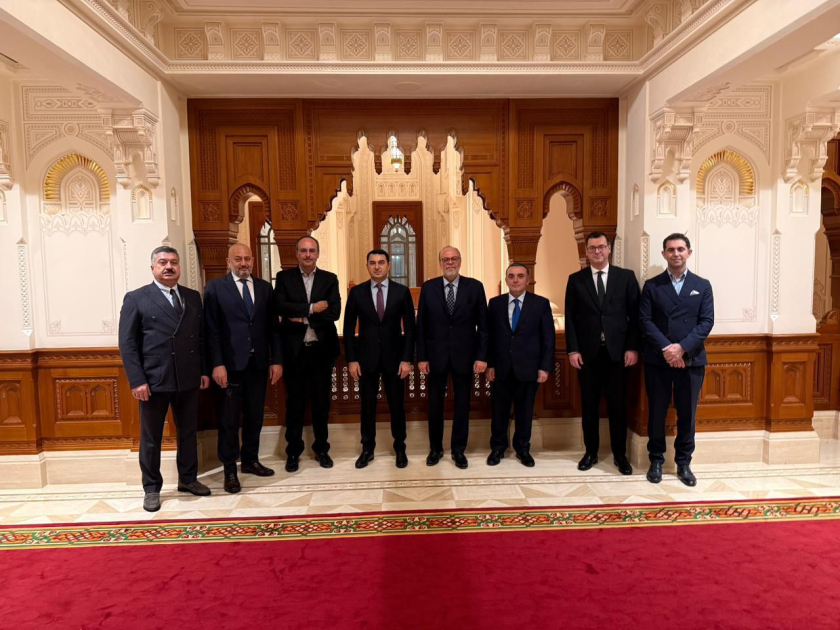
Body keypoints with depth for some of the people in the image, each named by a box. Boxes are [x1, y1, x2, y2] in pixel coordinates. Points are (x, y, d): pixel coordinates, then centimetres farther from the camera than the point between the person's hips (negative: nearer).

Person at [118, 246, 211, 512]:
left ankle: (188, 479, 33)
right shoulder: (136, 298, -2)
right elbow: (127, 344, -6)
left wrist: (204, 370, 6)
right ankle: (152, 488, 26)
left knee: (188, 432, 16)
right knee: (151, 438, 10)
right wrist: (137, 381, -12)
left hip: (189, 379, 4)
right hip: (154, 380, -4)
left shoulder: (193, 297, 10)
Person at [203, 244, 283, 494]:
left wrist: (276, 359, 2)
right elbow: (211, 330, -6)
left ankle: (251, 460, 30)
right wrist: (217, 364, -13)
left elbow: (273, 327, 7)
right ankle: (230, 469, 19)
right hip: (230, 363, -3)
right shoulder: (215, 287, -1)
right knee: (229, 419, 6)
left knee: (255, 415, 13)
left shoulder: (264, 287, 9)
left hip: (258, 363, 4)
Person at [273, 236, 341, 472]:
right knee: (295, 402, 9)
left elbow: (335, 311, -8)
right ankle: (293, 451, 23)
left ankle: (321, 449, 26)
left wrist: (303, 318, -15)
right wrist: (311, 308, -18)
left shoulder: (330, 279, 5)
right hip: (294, 350, -1)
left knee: (321, 401, 11)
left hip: (321, 349, 1)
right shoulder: (284, 277, 3)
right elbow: (280, 307, -13)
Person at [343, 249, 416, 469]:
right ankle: (367, 448, 24)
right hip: (366, 357, 1)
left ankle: (400, 448, 25)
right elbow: (349, 328, 2)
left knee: (397, 405, 8)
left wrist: (407, 359, -7)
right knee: (367, 405, 9)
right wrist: (351, 359, -4)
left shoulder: (402, 291, -1)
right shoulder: (356, 292, 0)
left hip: (394, 357, 0)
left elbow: (409, 328, -1)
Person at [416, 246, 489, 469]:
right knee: (435, 404, 12)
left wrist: (482, 356, -7)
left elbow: (483, 324, -1)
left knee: (462, 404, 11)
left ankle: (458, 449, 27)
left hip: (464, 355, 0)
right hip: (436, 355, 1)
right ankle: (435, 448, 30)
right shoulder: (428, 287, 0)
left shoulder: (475, 287, -2)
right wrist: (421, 357, -4)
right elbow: (421, 325, 0)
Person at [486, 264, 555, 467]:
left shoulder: (541, 303, -1)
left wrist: (545, 367, -7)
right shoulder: (495, 303, 3)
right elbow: (489, 336, 3)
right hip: (501, 368, 1)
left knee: (525, 410, 12)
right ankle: (498, 447, 28)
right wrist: (489, 364, -3)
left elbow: (548, 338, -2)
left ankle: (522, 449, 30)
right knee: (499, 410, 11)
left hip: (528, 368, -1)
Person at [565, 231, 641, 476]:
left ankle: (620, 455, 22)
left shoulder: (626, 276, 4)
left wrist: (633, 348, -6)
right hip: (588, 353, 1)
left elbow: (635, 315, 2)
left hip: (617, 352, 0)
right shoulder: (576, 280, 5)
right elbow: (570, 318, 2)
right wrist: (572, 350, -6)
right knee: (589, 406, 9)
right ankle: (591, 452, 23)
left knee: (618, 406, 7)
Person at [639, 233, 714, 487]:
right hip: (657, 360, -1)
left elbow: (707, 322, -2)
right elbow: (645, 320, -4)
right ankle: (656, 460, 21)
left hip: (691, 360, 1)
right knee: (657, 413, 6)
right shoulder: (652, 285, 3)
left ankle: (683, 463, 23)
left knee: (687, 414, 8)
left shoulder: (702, 285, 7)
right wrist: (666, 348, -16)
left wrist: (682, 348, -14)